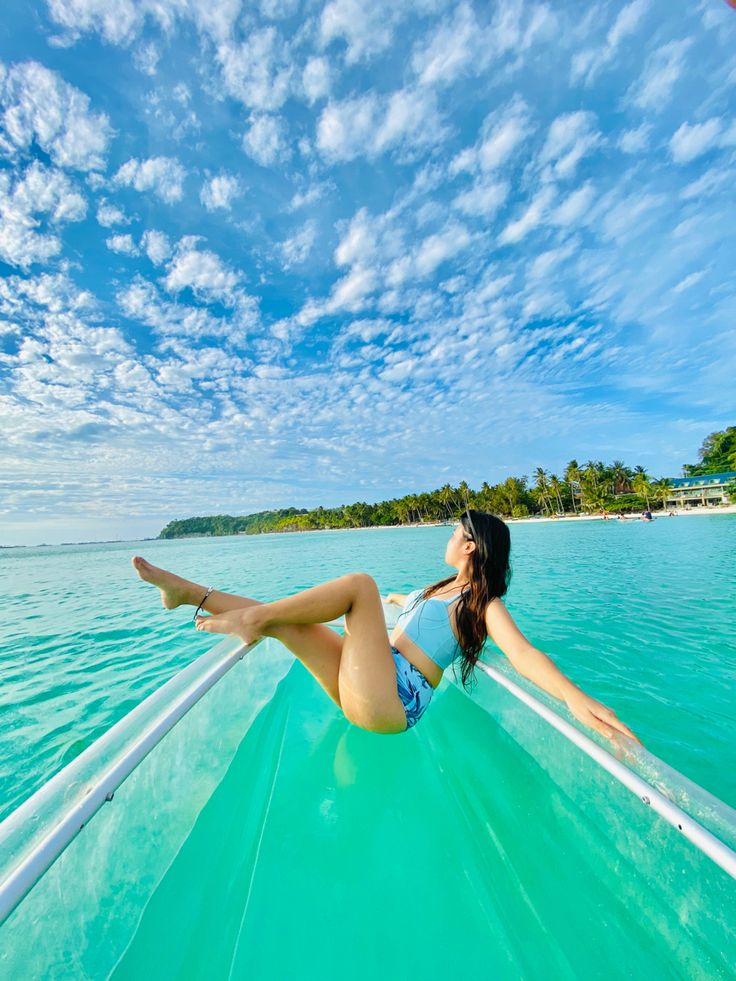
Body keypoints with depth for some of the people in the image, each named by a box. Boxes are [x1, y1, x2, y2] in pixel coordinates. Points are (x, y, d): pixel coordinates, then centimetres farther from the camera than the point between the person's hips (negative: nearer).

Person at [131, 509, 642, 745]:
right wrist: (396, 600, 58)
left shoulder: (484, 605, -5)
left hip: (392, 698, -8)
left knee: (360, 583, -21)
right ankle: (188, 592, 13)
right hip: (363, 688, 8)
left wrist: (575, 695, -41)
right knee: (282, 619, 0)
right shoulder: (440, 589, 19)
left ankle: (252, 618, -11)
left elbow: (523, 653, -22)